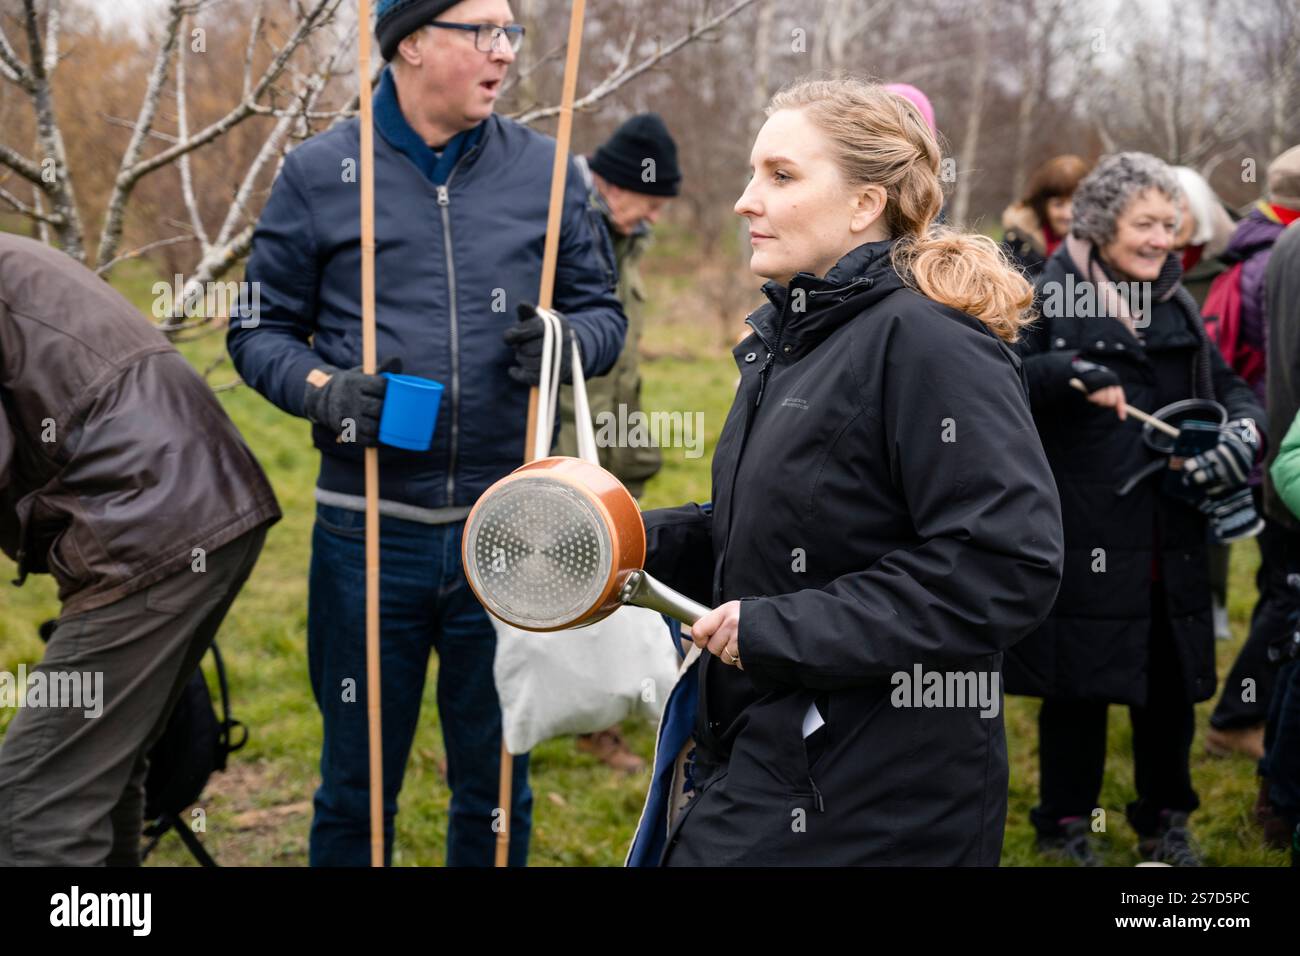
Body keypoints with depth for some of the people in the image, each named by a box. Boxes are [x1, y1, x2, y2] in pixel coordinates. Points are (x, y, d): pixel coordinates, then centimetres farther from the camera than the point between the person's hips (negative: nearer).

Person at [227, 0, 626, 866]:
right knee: (358, 786, 12)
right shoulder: (320, 174, 0)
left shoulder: (545, 170, 4)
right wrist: (323, 389, -15)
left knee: (497, 786, 15)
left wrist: (568, 341, -12)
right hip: (369, 531, -1)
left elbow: (603, 311, 10)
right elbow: (261, 330, 5)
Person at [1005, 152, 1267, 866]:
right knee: (1078, 687, 4)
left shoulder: (1175, 305, 14)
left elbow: (1228, 386, 18)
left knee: (1170, 684, 12)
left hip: (1170, 538, 5)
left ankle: (1164, 822, 29)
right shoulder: (1048, 296, -4)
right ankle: (1065, 826, 21)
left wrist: (1245, 426, -4)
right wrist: (1070, 373, -29)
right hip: (1080, 533, -5)